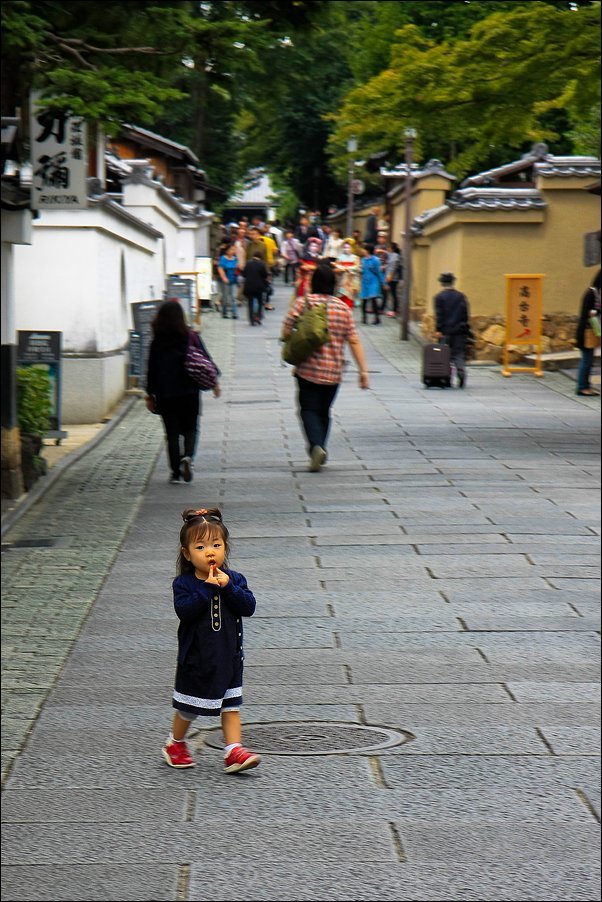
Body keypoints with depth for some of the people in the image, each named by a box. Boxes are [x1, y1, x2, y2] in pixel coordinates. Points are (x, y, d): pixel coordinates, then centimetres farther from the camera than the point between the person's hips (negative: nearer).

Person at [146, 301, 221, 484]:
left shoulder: (157, 343, -4)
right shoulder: (191, 337, -3)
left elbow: (152, 370, -1)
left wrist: (150, 395, 9)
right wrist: (214, 383, 14)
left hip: (165, 395, 0)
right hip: (189, 392, 0)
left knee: (172, 433, 7)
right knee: (191, 429, 13)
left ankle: (176, 472, 5)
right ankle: (188, 456, -15)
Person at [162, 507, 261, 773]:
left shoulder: (234, 579, 0)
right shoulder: (183, 584, -9)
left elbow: (248, 607, -12)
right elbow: (185, 610, -26)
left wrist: (228, 588, -24)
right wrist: (208, 588, -28)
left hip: (228, 657, 2)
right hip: (196, 659, -2)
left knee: (231, 705, 2)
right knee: (188, 708, 12)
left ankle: (234, 751, 4)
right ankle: (175, 744, 34)